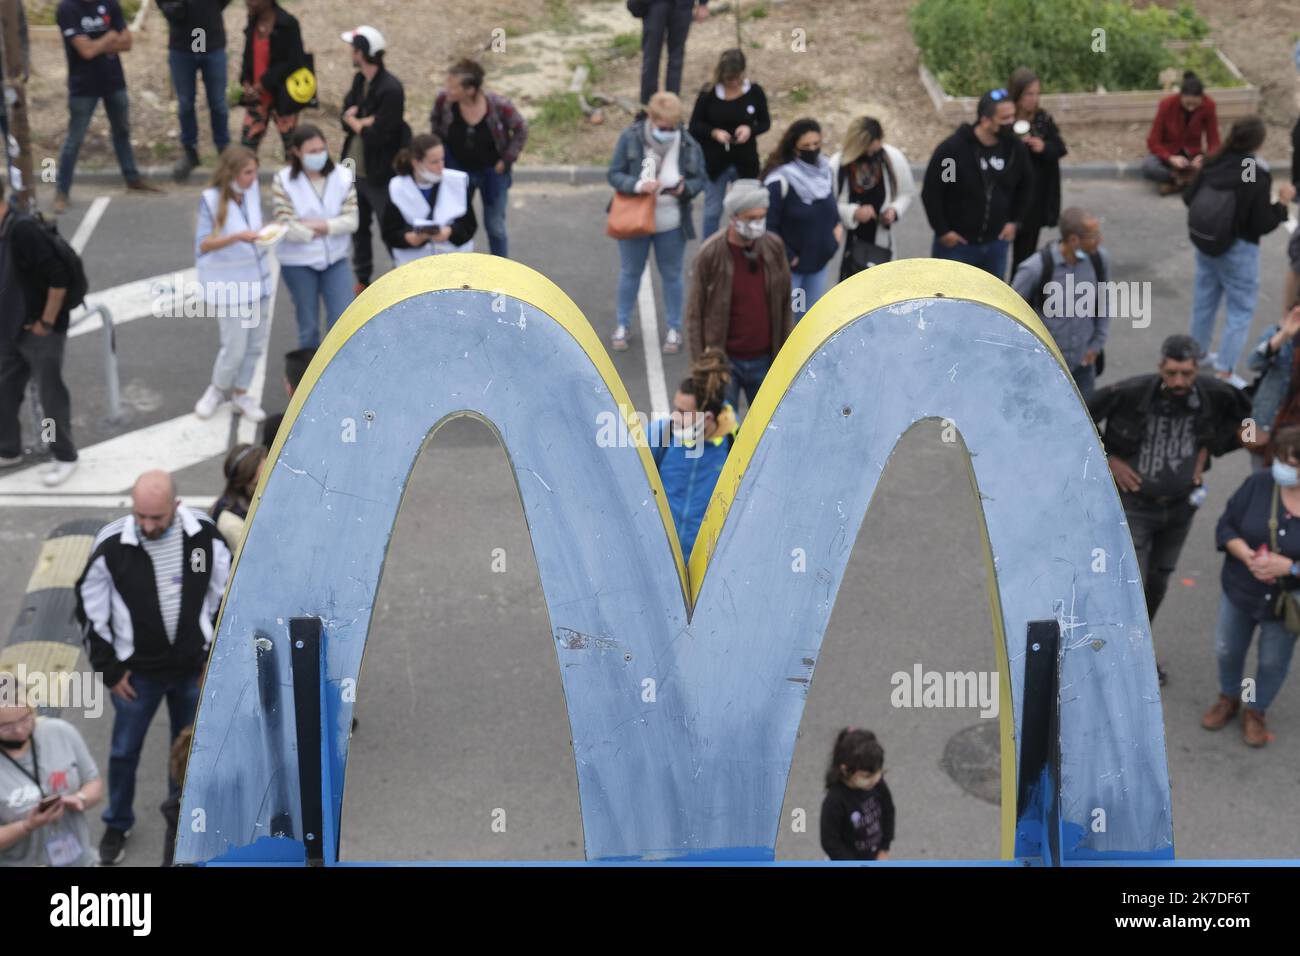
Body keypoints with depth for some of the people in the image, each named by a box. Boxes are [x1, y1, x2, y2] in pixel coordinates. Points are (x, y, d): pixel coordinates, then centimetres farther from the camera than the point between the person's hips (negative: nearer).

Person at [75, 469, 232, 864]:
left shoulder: (205, 535, -15)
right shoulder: (111, 544, -21)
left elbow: (226, 596, -1)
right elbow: (91, 610, -8)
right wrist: (109, 668, -6)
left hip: (193, 668, 1)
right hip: (137, 671, -1)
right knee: (124, 750, 17)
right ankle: (117, 825, 40)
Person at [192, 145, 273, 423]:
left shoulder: (252, 191, -1)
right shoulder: (211, 199, -14)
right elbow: (203, 244, -16)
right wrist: (236, 237, -30)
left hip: (257, 279, 5)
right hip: (228, 285, -5)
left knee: (256, 343, 9)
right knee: (235, 347, -2)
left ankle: (240, 393, 28)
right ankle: (217, 390, 25)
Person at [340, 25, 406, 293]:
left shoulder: (391, 90, -23)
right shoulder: (360, 80, 3)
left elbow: (377, 137, -24)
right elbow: (347, 114, 1)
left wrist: (355, 121, -9)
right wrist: (365, 121, -18)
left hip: (380, 175, -8)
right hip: (355, 170, 9)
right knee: (358, 227, 21)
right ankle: (362, 279, 37)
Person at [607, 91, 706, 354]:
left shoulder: (688, 145, -12)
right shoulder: (630, 138, -15)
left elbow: (699, 179, -3)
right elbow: (613, 174, -13)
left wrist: (685, 188, -26)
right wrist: (638, 185, -31)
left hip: (671, 225, 1)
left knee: (671, 275, 14)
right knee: (630, 273, 15)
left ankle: (674, 329, 30)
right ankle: (622, 326, 32)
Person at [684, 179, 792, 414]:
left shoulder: (774, 247, -2)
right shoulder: (710, 254, -13)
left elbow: (785, 305, 7)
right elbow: (695, 314, -7)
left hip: (764, 360, 4)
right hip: (724, 361, -4)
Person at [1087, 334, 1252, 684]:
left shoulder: (1214, 393, -14)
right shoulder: (1131, 392, -25)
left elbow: (1243, 414, 8)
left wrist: (1208, 448, -4)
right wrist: (1107, 460, -14)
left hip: (1180, 507, 4)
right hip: (1134, 504, -4)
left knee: (1158, 582, 19)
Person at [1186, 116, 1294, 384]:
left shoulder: (1213, 164, -7)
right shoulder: (1258, 176, -22)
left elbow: (1188, 198, 5)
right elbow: (1262, 225, -18)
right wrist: (1282, 202, -6)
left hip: (1204, 243, 6)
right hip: (1238, 250, -6)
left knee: (1204, 299, 22)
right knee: (1241, 309, 6)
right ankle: (1224, 370, 5)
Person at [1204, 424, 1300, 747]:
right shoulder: (1258, 484, -16)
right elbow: (1226, 526, -8)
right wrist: (1247, 556, -25)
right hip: (1239, 590, 2)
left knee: (1273, 662, 16)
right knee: (1227, 651, 20)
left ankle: (1255, 712, 42)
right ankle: (1229, 699, 48)